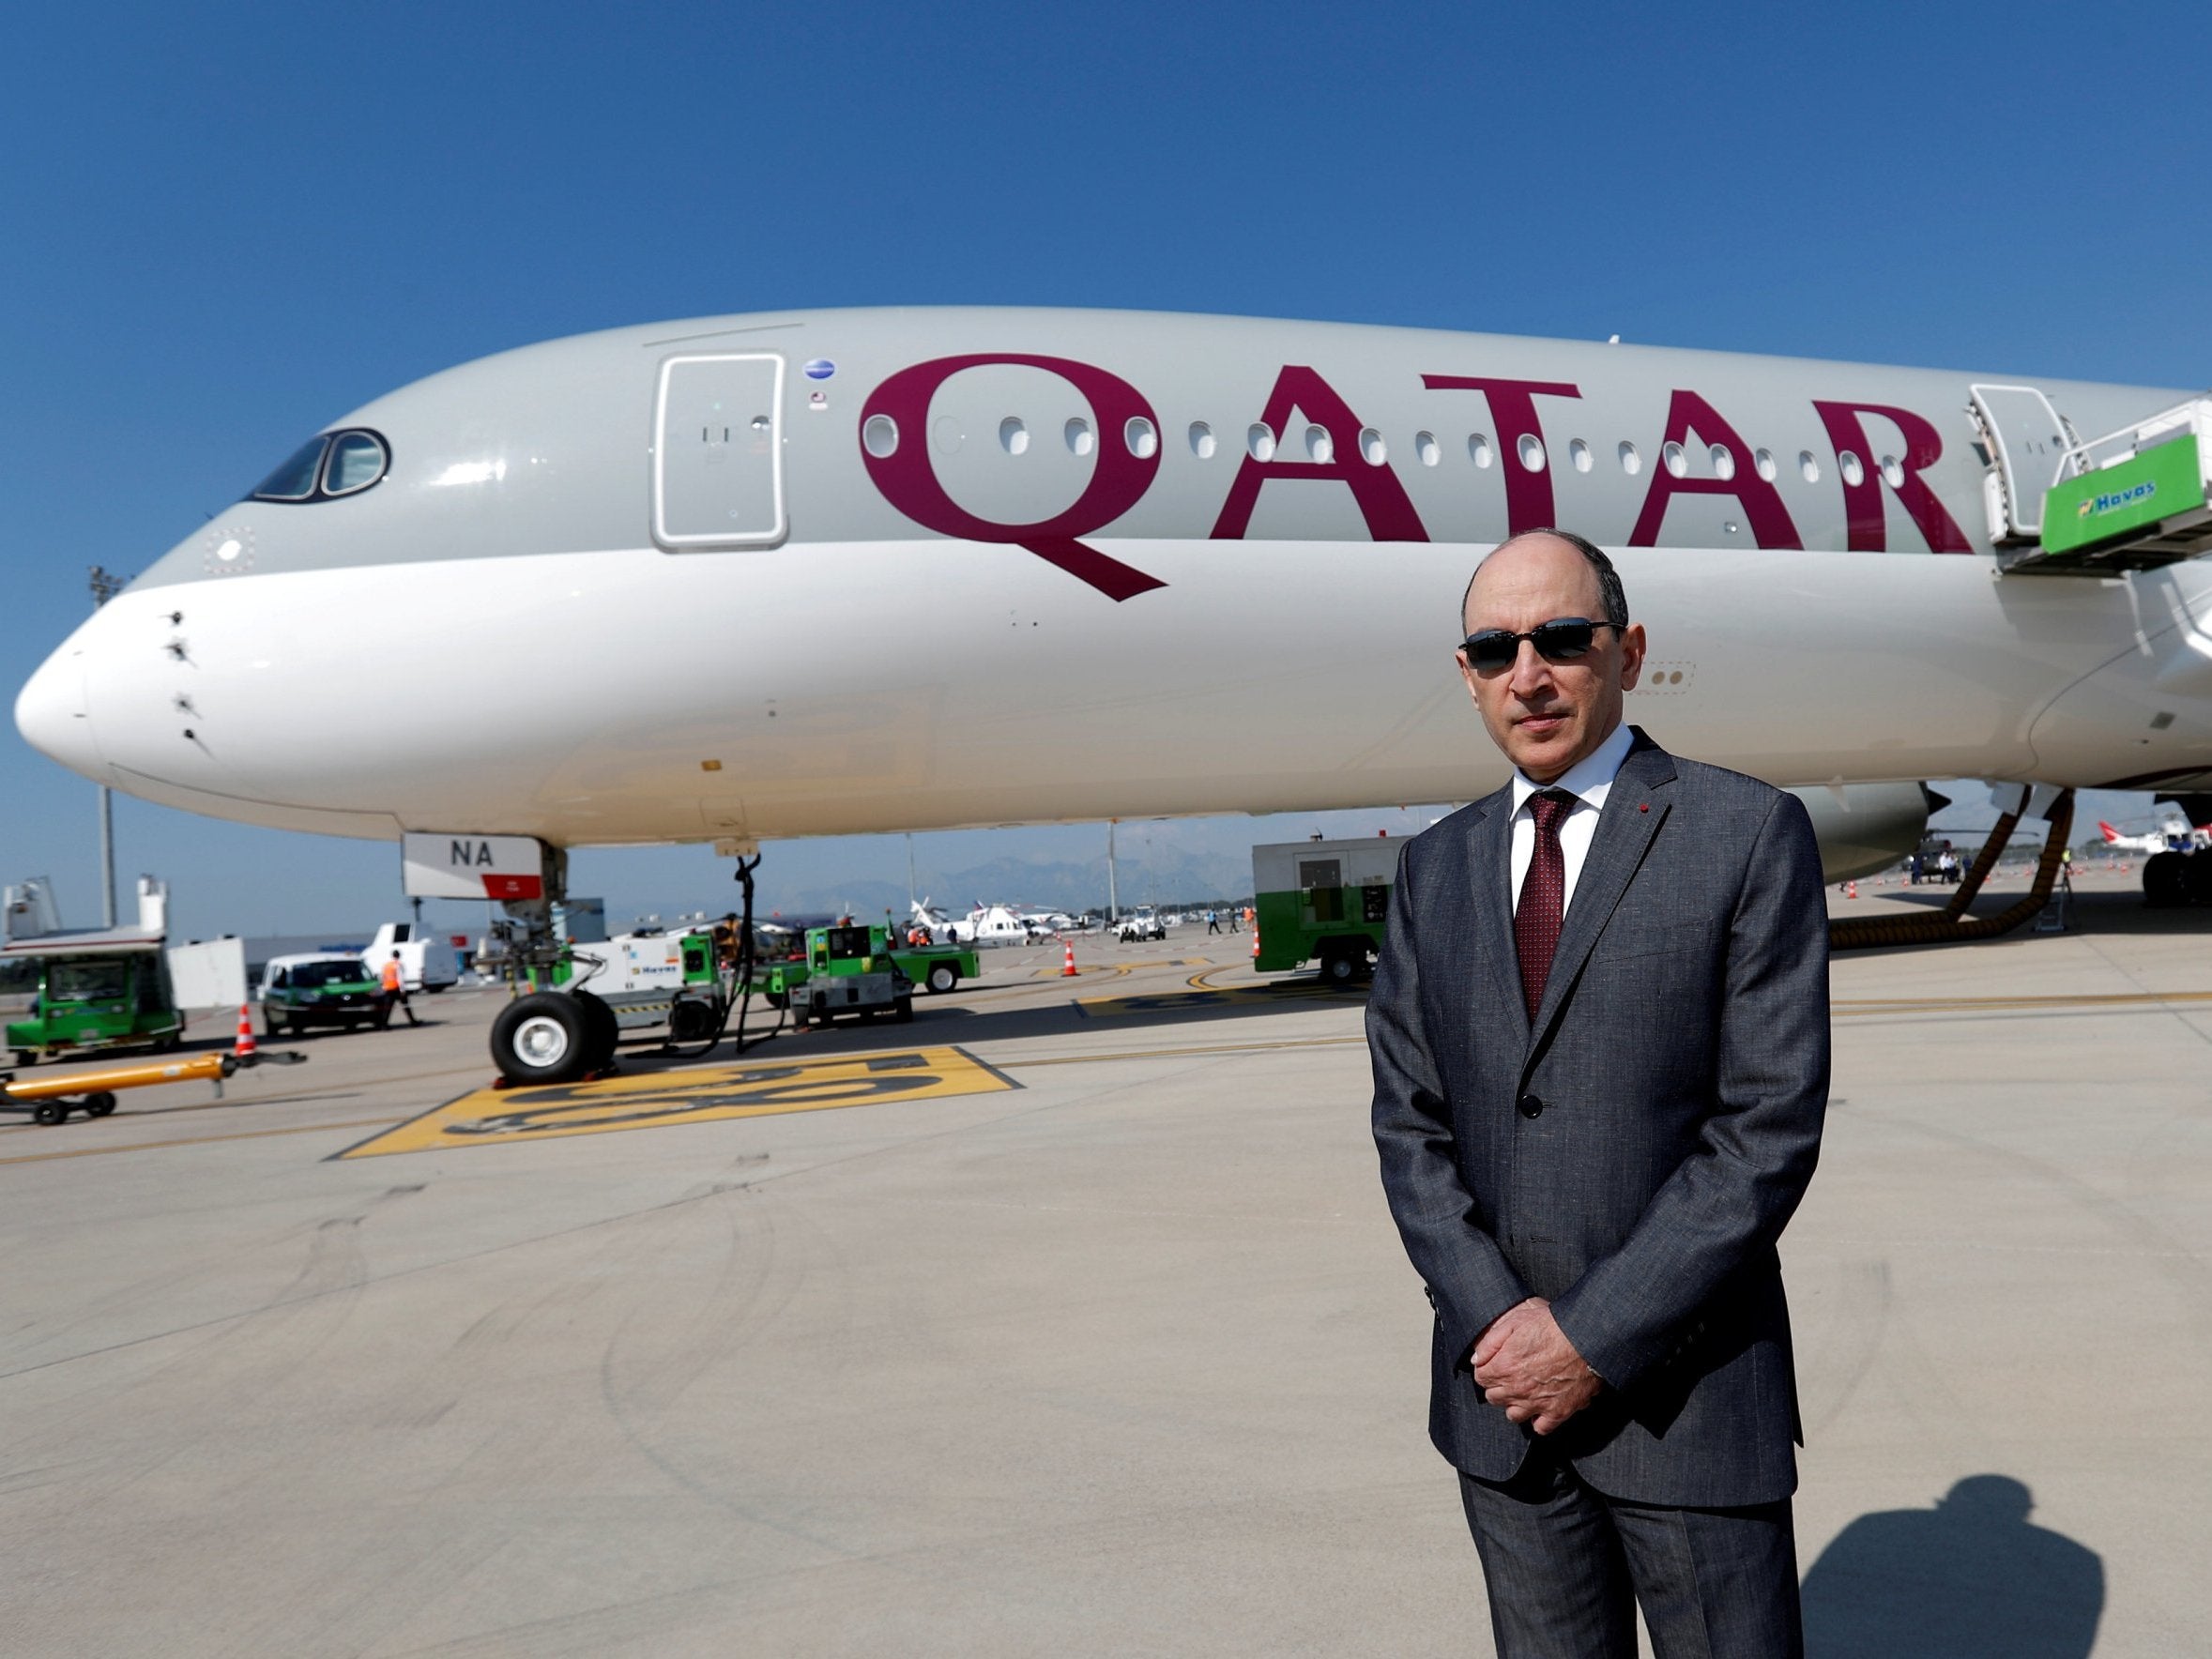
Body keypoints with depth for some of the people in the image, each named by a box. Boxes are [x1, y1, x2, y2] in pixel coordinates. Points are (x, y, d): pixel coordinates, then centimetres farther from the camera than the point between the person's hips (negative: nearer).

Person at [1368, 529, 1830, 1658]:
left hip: (1684, 1385, -3)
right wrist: (1493, 1319, -9)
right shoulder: (1436, 867, 5)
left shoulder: (1750, 834, -7)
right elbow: (1408, 1120, 4)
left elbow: (1771, 1125, -13)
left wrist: (1595, 1337, -15)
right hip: (1501, 1392, 4)